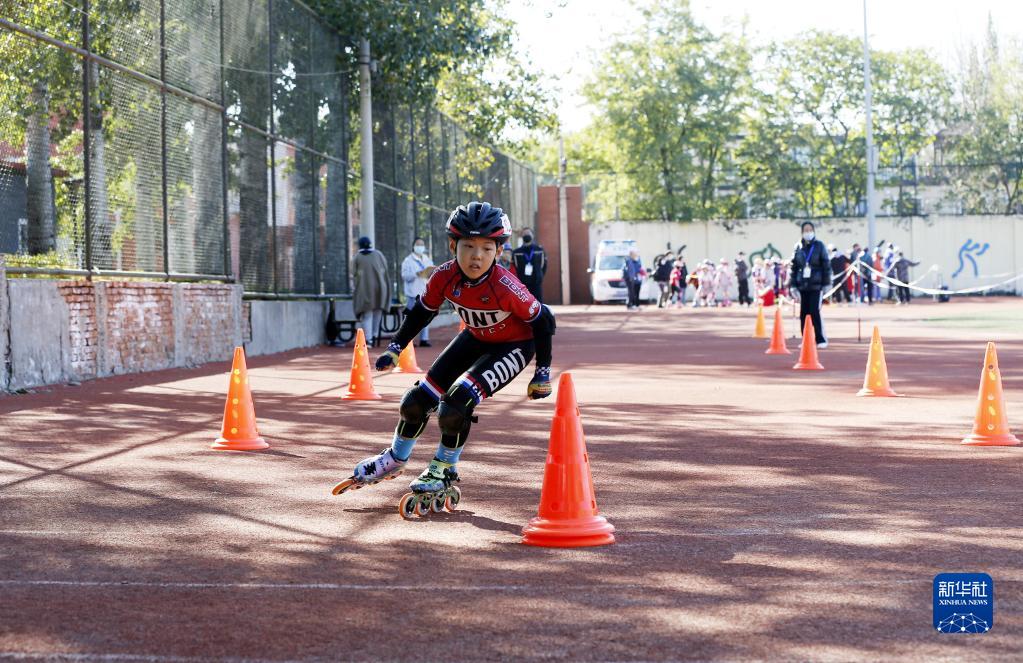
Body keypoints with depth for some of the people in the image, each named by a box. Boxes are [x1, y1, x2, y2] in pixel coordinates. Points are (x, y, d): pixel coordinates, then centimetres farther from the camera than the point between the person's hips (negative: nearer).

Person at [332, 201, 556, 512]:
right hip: (475, 339, 5)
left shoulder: (505, 286, -35)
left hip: (513, 347, -5)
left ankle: (444, 470, 4)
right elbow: (422, 311, 0)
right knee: (417, 401, 4)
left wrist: (542, 373, -13)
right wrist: (395, 349, 1)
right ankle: (394, 460, 33)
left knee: (455, 405, -24)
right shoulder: (445, 276, -22)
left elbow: (543, 321, -20)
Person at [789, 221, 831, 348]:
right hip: (802, 285, 4)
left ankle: (821, 339, -2)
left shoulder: (819, 246, 0)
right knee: (804, 313, 5)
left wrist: (825, 283, -5)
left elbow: (826, 265, 0)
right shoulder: (799, 247, 9)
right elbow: (794, 266, 12)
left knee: (815, 312, -10)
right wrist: (793, 284, 7)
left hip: (816, 285, -4)